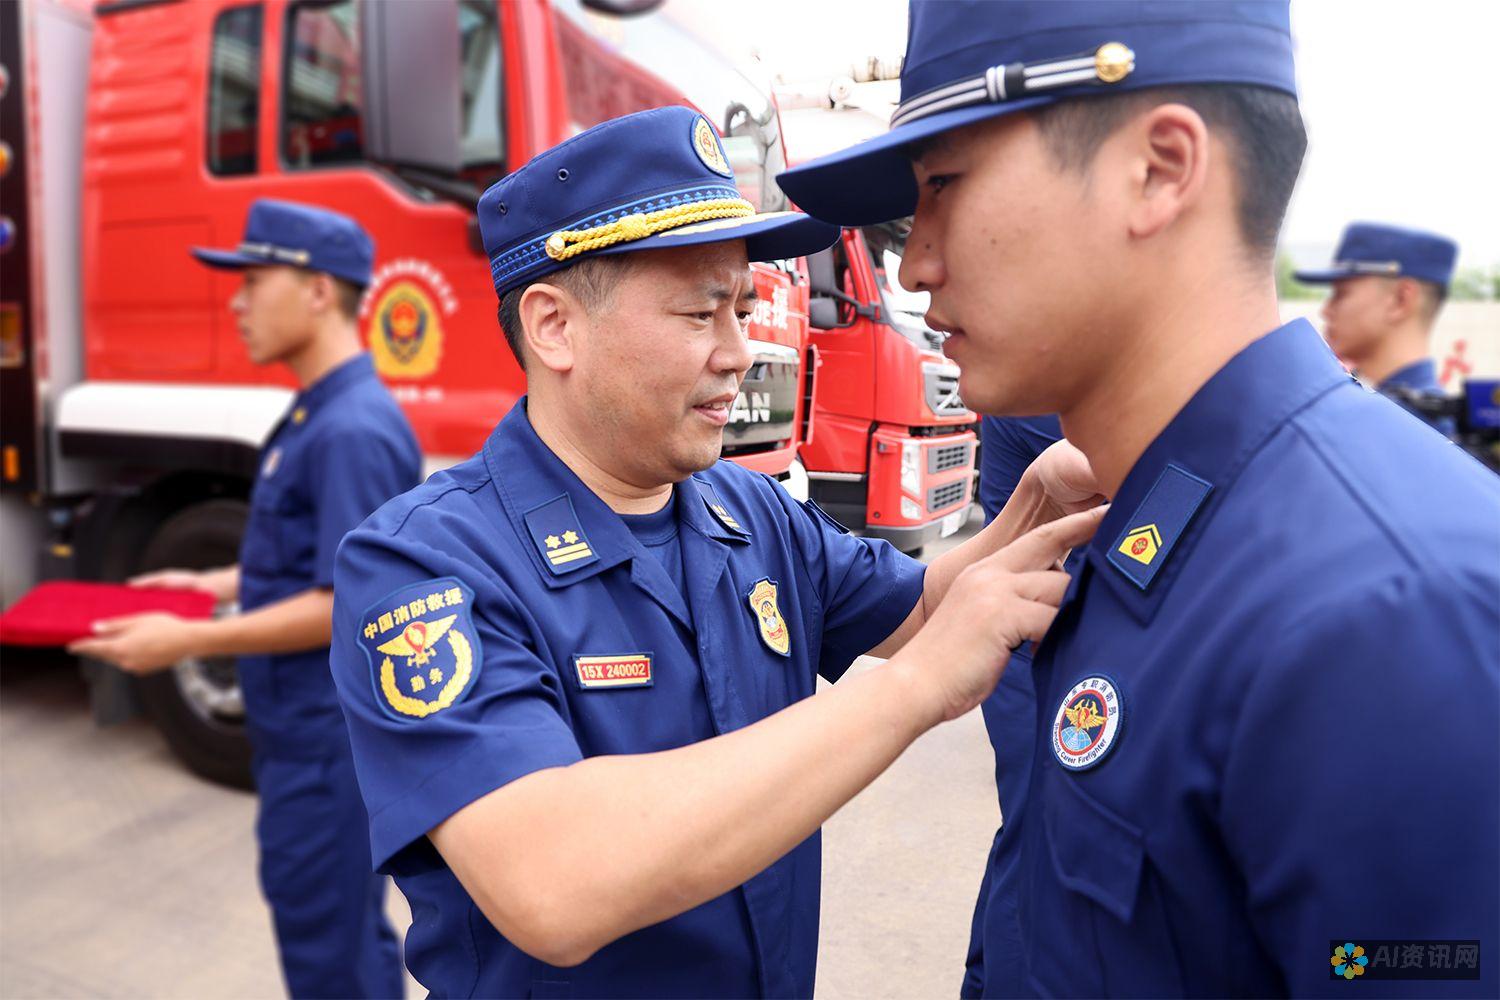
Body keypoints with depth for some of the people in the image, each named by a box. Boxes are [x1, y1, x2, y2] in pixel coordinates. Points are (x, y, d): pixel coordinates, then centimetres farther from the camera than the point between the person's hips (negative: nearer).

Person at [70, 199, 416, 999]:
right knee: (348, 933, 23)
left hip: (331, 741, -10)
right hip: (307, 731, 10)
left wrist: (187, 640, -19)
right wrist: (219, 582, 12)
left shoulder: (353, 429, -22)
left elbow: (346, 602, -24)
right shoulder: (315, 413, 10)